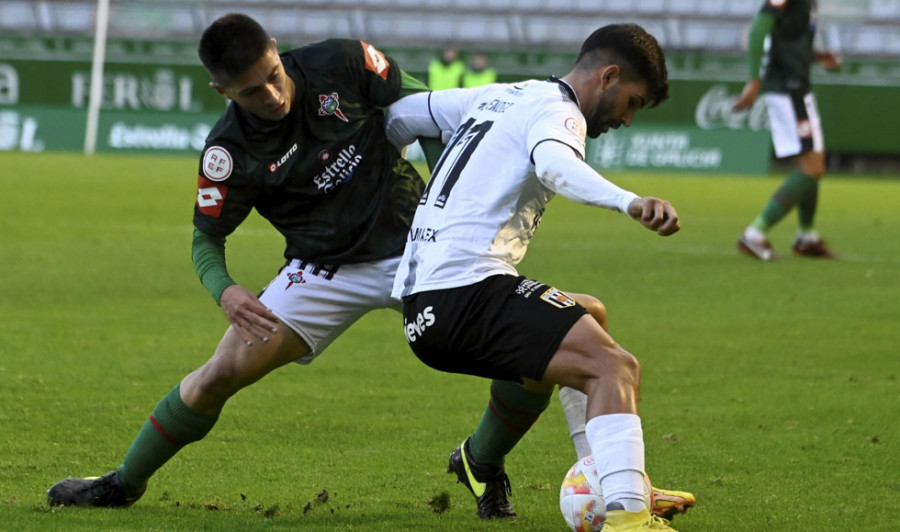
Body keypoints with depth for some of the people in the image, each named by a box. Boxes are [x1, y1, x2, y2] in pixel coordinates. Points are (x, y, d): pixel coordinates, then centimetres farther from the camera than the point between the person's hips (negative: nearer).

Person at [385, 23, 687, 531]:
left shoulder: (498, 97, 23)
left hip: (422, 309, 10)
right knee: (615, 368, -21)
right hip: (469, 291, -10)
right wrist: (630, 201, -45)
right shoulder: (556, 110, -5)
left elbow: (400, 115, 31)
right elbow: (552, 161, -29)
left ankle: (482, 460, 52)